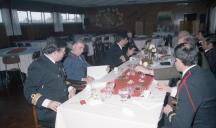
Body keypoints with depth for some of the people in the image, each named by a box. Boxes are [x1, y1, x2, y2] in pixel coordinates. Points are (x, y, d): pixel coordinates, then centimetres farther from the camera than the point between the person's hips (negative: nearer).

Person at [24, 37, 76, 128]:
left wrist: (70, 89, 2)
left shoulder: (57, 63, 12)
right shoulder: (37, 66, -12)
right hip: (49, 113, -7)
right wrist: (48, 103, -26)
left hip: (64, 105, 7)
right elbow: (29, 91, -14)